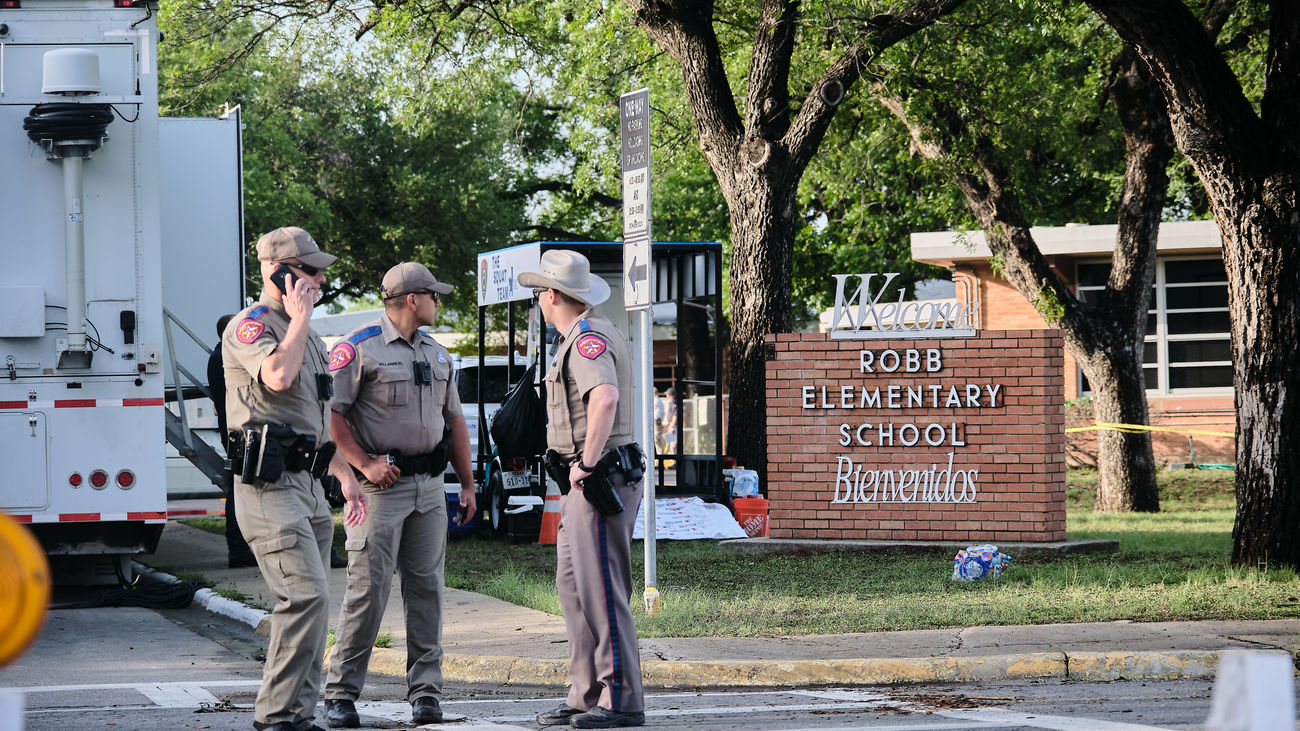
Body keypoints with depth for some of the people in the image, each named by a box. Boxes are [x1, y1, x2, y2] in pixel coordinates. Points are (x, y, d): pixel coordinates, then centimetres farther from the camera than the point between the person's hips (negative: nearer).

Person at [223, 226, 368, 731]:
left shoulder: (307, 336, 22)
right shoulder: (251, 326, -7)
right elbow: (278, 376, -28)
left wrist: (345, 474, 27)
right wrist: (300, 316, -15)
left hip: (307, 482, 10)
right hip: (269, 483, -10)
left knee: (310, 602, 8)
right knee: (307, 594, -18)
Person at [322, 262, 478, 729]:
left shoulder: (437, 354, 16)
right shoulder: (359, 348, -7)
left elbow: (455, 420, 22)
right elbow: (330, 413, -11)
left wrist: (467, 484, 16)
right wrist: (366, 464, -17)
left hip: (429, 486, 6)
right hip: (380, 484, -6)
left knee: (427, 587, 4)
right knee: (368, 588, -8)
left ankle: (425, 692, 8)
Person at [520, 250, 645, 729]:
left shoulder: (587, 339, -15)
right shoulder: (582, 336, 19)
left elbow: (604, 398, -34)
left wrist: (586, 464, -26)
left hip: (599, 478, -11)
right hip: (583, 483, 11)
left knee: (602, 588, -10)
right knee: (572, 583, 13)